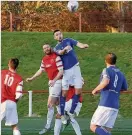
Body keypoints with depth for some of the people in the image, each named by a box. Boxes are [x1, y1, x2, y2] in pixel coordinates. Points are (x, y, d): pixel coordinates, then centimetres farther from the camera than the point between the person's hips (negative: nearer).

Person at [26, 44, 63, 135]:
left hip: (57, 81, -8)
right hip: (51, 82, 8)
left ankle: (48, 126, -6)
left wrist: (54, 80, -25)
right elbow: (41, 70, 24)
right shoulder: (44, 59, 11)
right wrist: (32, 78, 26)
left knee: (50, 104, -10)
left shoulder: (56, 57, -13)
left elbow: (61, 71, -16)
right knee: (57, 103, 12)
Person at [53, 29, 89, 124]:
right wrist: (65, 49, -44)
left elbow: (77, 44, -12)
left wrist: (83, 45, -36)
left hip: (75, 68, 1)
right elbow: (60, 52, -20)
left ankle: (71, 112, 10)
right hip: (66, 71, -1)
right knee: (64, 93, -2)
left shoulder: (68, 41, 8)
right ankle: (62, 115, 7)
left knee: (78, 91, -3)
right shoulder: (56, 48, 5)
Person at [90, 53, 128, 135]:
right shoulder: (121, 74, 16)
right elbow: (125, 88, 28)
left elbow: (105, 82, -22)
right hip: (115, 106, 7)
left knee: (93, 127, -7)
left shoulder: (107, 70, -3)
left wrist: (95, 90, -7)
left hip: (105, 104, -7)